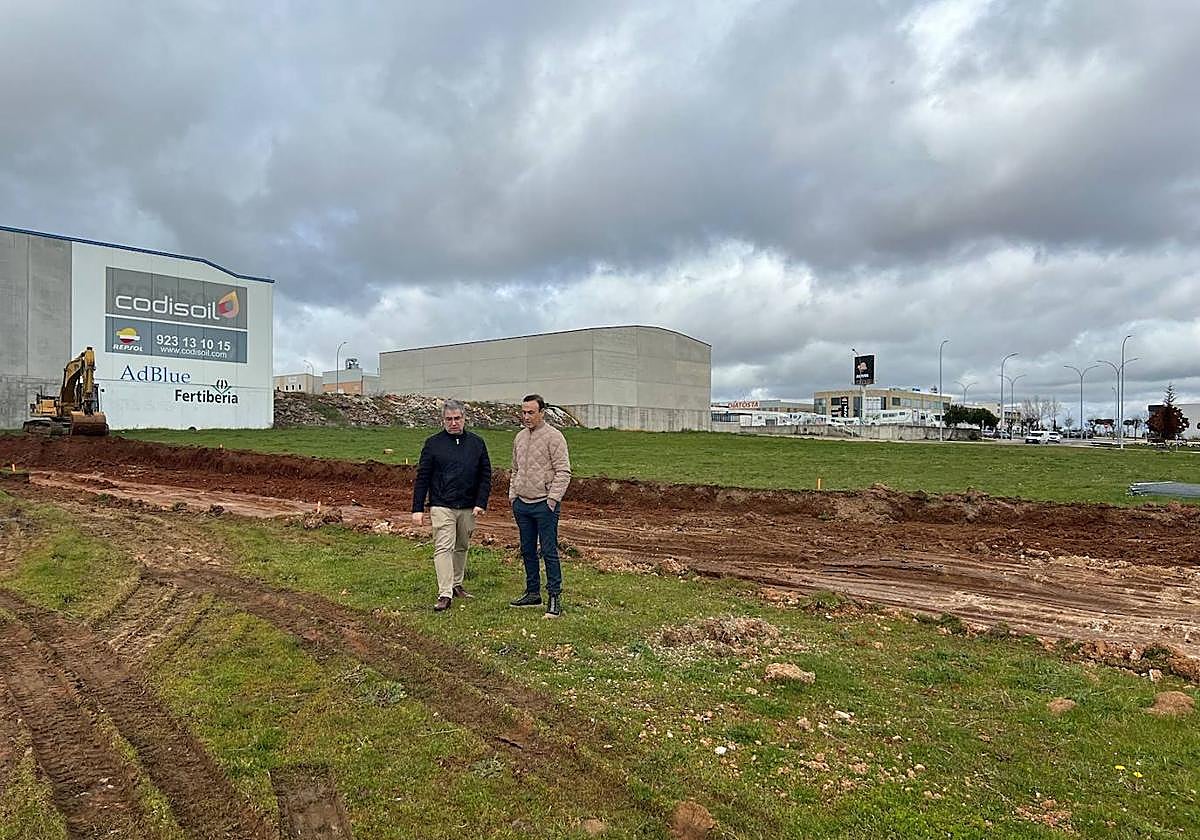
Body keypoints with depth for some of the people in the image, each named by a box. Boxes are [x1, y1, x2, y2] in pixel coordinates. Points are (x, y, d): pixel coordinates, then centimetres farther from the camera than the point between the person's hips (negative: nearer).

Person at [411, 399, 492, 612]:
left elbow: (486, 475, 8)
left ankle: (456, 585, 29)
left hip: (468, 507, 3)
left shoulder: (477, 443, 7)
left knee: (462, 547, 14)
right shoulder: (433, 444, 0)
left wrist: (481, 503, -3)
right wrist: (417, 509, -3)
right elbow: (422, 478, 1)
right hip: (441, 506, -3)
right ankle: (444, 594, -10)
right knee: (443, 548, -9)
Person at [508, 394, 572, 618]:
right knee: (527, 551, 13)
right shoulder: (520, 437, 13)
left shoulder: (553, 436, -9)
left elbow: (563, 471, -12)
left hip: (544, 505, -7)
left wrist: (553, 499, -15)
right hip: (522, 504, 7)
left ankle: (554, 598, 2)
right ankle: (532, 593, 25)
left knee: (549, 552, -4)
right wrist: (512, 494, 14)